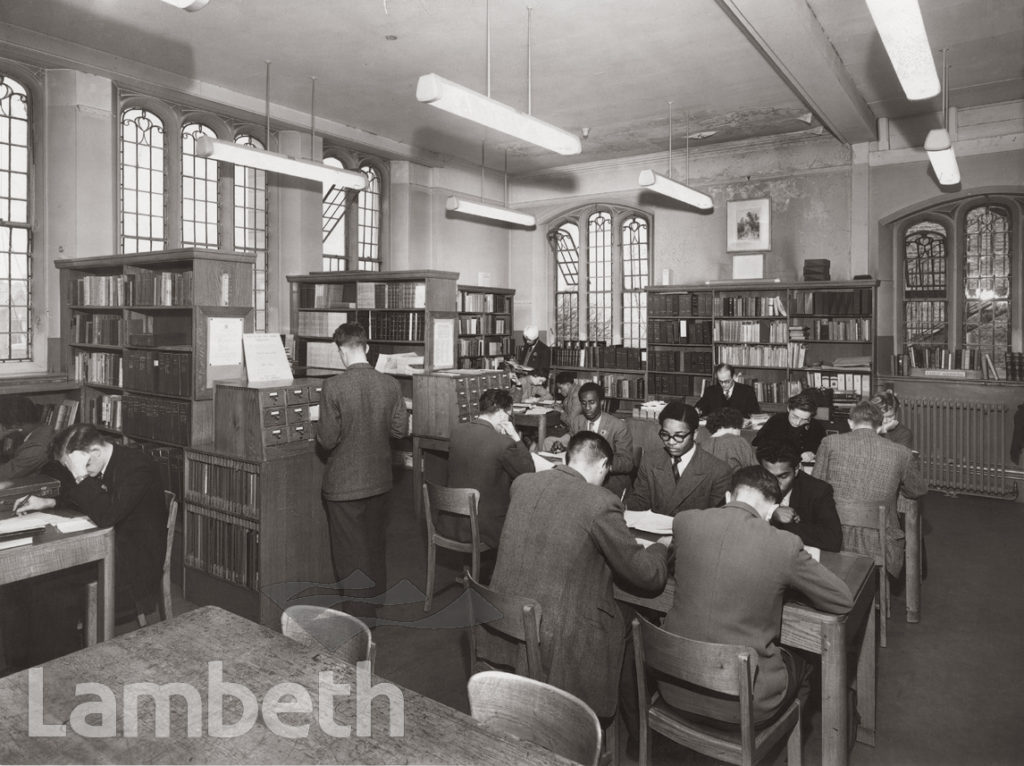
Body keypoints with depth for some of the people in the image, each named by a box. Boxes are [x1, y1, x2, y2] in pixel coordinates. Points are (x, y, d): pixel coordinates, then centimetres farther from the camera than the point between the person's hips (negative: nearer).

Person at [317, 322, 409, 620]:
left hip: (344, 483, -5)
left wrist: (323, 431, 4)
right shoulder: (390, 384, -6)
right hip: (379, 480, 5)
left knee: (350, 554, 9)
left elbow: (327, 439, -17)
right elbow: (401, 428, 0)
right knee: (375, 547, 23)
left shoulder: (334, 386, -19)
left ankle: (360, 620, 18)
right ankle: (376, 603, 40)